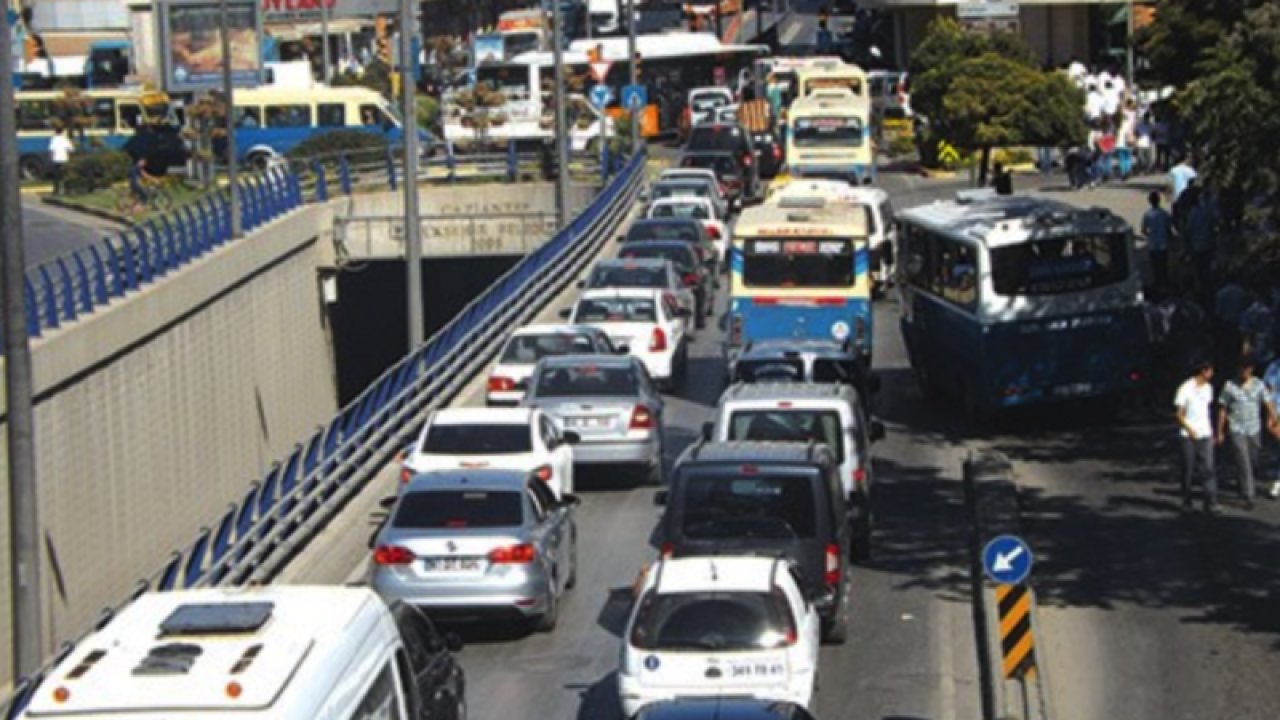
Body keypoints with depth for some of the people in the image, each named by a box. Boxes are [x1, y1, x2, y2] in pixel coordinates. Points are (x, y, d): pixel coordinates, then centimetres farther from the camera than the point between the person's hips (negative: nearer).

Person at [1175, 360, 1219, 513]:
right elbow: (1179, 414, -9)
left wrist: (1211, 431, 17)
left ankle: (1211, 503, -8)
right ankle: (1186, 502, 18)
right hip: (1188, 436, -5)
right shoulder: (1186, 389, -9)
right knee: (1188, 470, 4)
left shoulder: (1208, 388, 10)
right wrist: (1190, 430, -20)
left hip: (1205, 435, 5)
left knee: (1209, 469, -6)